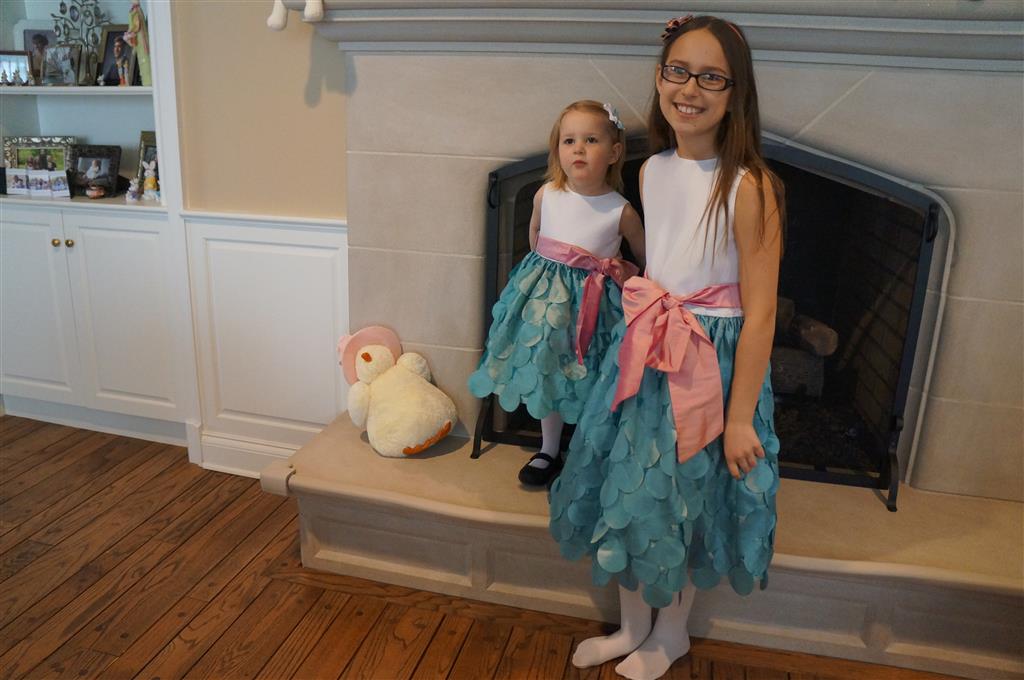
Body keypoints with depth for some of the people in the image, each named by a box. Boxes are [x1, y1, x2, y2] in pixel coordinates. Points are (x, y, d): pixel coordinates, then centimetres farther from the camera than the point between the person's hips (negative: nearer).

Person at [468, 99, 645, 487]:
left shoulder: (621, 211, -11)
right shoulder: (546, 195, -5)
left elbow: (648, 259, 4)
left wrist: (628, 276, -6)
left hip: (593, 300, -3)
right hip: (545, 294, 3)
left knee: (591, 380, 4)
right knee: (546, 373, 14)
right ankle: (549, 451, 33)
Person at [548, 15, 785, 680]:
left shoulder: (749, 186, -18)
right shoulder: (652, 171, 3)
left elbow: (759, 311, -18)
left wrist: (740, 419, -17)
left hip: (714, 363, -6)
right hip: (647, 351, 6)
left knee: (686, 503, 11)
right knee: (627, 493, 15)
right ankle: (632, 625, 40)